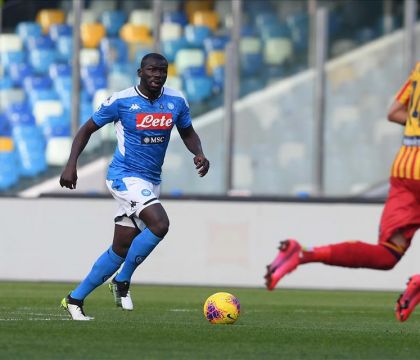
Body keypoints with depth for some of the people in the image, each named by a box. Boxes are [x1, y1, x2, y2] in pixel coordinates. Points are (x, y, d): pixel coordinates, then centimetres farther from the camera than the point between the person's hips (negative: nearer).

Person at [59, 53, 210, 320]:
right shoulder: (121, 101, -10)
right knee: (159, 224, -27)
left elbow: (188, 133, 17)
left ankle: (75, 299, 18)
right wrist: (71, 165, -10)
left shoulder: (176, 101, 2)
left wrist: (199, 153, -4)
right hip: (125, 176, -6)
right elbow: (87, 129, 0)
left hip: (152, 182, 6)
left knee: (121, 250, 6)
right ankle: (123, 281, -9)